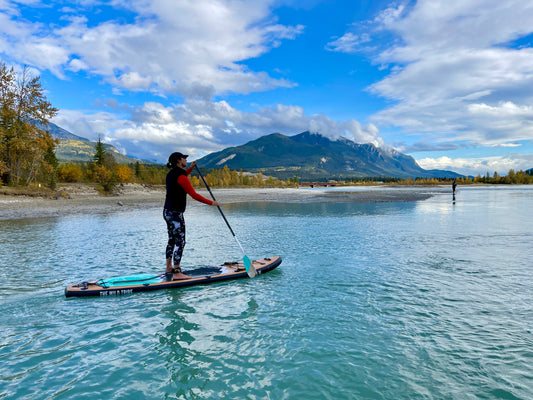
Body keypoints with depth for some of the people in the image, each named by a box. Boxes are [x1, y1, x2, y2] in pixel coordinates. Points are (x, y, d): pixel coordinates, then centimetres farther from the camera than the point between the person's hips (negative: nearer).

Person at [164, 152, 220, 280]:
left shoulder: (171, 174, 10)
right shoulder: (180, 176, -19)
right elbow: (194, 195, -21)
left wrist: (191, 168, 31)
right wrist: (211, 203, -14)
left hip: (167, 211, 10)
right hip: (175, 213, -10)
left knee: (172, 240, 19)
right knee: (180, 242, -6)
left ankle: (169, 267, 30)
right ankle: (176, 273, -4)